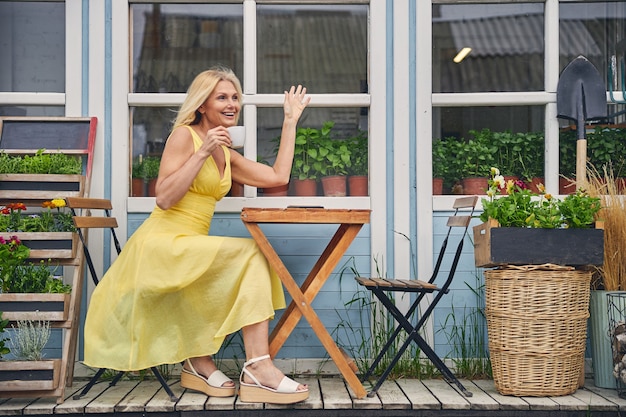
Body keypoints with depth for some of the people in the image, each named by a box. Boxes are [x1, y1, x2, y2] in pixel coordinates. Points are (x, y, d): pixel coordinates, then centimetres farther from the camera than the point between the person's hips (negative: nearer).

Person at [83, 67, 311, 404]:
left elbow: (278, 176, 11)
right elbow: (164, 198, -14)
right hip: (163, 243, -8)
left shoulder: (226, 155, 18)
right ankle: (258, 367, -27)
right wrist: (202, 153, -17)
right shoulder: (184, 136, -5)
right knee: (250, 254, -21)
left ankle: (200, 363, -3)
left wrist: (291, 120, 18)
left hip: (190, 249, 8)